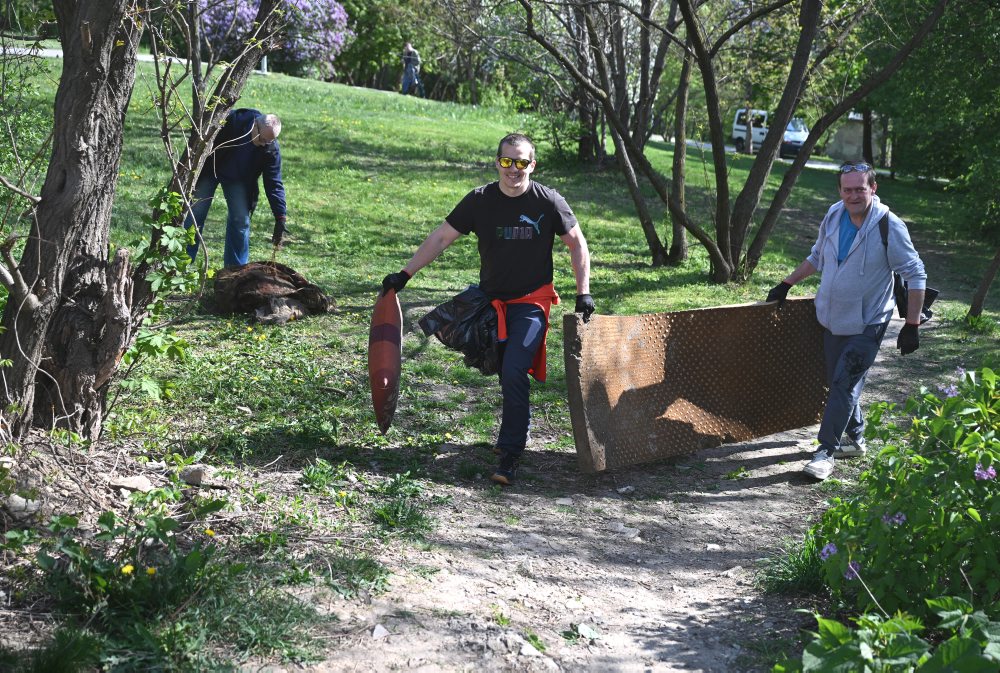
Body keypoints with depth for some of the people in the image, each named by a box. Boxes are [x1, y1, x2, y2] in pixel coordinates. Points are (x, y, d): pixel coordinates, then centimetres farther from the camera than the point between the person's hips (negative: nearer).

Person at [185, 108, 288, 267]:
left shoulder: (271, 149, -25)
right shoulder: (232, 121, -32)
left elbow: (274, 183, -22)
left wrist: (280, 218, -28)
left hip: (237, 180, 2)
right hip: (210, 170, -2)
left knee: (241, 220, -6)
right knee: (195, 214, -2)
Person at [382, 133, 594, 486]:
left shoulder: (549, 201, -10)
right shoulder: (480, 200, -6)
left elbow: (577, 244, 2)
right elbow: (441, 237, 0)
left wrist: (583, 292, -4)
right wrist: (404, 274, -3)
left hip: (531, 302, -3)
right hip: (491, 300, 4)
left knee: (513, 372, -18)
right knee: (505, 373, 13)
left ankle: (510, 452, -11)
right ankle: (516, 429, 37)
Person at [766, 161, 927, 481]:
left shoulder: (889, 227, -17)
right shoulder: (833, 216, 0)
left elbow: (916, 275, -12)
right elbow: (817, 257, 18)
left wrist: (912, 325, -15)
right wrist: (786, 284, 16)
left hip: (867, 323, -6)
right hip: (833, 318, 6)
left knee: (845, 383, -9)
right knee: (839, 382, 13)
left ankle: (827, 451, -2)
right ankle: (855, 438, 31)